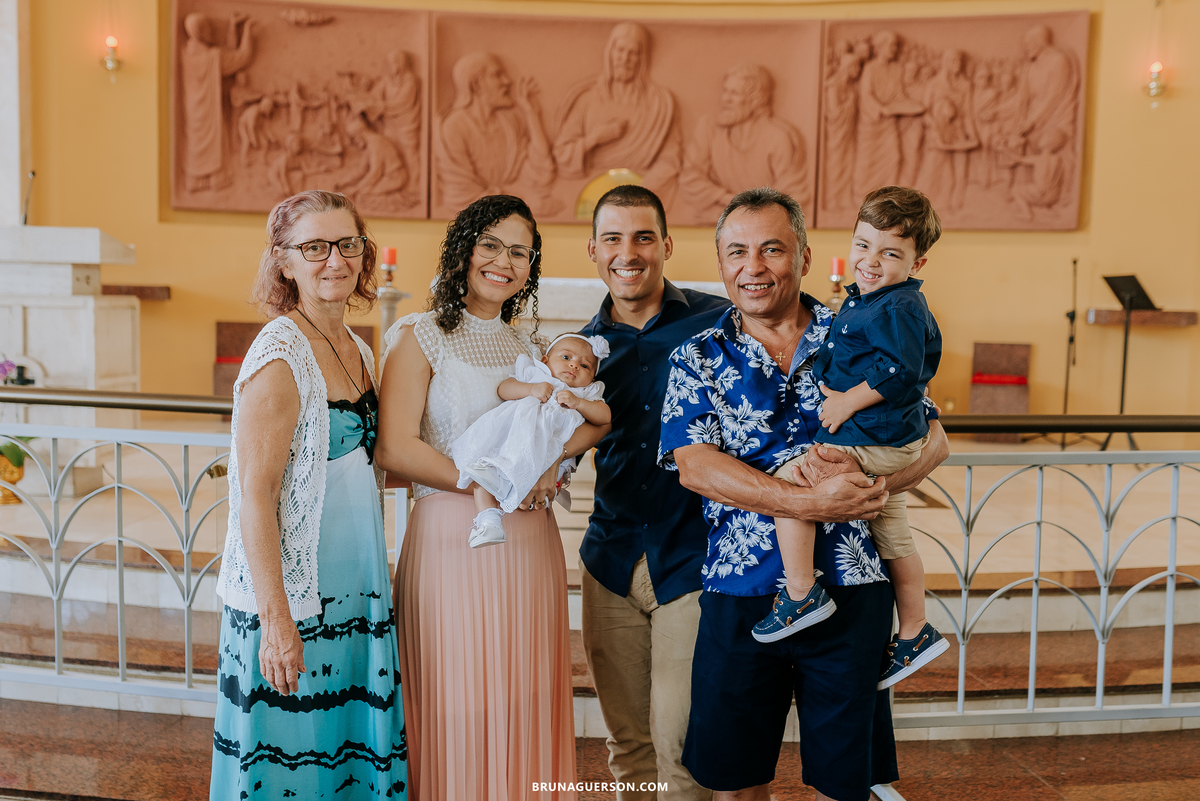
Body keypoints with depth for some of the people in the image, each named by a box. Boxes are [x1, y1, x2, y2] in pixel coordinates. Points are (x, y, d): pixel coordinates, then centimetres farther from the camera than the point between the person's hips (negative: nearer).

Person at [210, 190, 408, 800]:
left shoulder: (359, 352, 10)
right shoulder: (279, 356, -15)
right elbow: (255, 496, -18)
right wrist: (275, 617, -21)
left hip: (354, 592, 8)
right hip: (290, 597, -8)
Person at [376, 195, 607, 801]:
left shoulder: (527, 347, 17)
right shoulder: (421, 336, 0)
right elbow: (394, 449, -11)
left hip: (530, 545, 5)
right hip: (453, 539, -5)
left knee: (525, 708, 11)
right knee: (455, 715, 1)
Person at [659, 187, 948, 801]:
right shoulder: (697, 358, 3)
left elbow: (932, 440, 6)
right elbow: (694, 465, -11)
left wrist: (869, 480, -16)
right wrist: (811, 503, -20)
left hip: (851, 590, 0)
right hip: (739, 595, 0)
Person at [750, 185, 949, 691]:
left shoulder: (898, 308, -18)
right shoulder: (862, 299, 13)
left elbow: (899, 371, -28)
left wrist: (848, 401, -21)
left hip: (872, 441, -11)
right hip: (890, 441, 11)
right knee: (893, 537, 19)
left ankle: (801, 594, -9)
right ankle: (915, 634, 34)